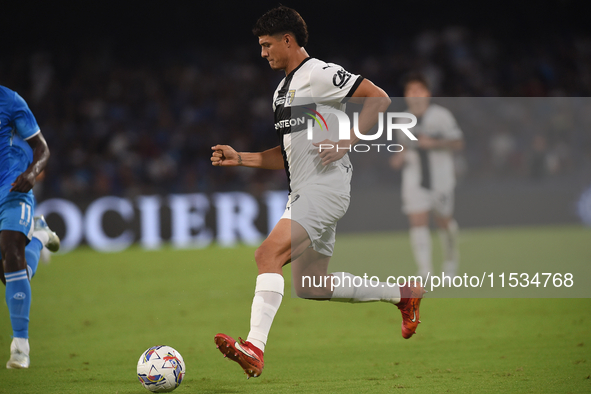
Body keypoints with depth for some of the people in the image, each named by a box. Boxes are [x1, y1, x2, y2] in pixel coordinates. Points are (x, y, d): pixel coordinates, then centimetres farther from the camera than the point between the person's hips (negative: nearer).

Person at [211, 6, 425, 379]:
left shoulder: (320, 73, -7)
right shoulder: (282, 91, 21)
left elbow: (379, 99, -12)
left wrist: (346, 142, -19)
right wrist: (239, 158, 16)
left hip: (326, 187, -10)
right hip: (302, 193, 10)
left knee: (269, 253, -24)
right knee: (310, 285, 11)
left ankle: (255, 347, -31)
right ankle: (402, 293, 23)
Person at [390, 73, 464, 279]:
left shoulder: (441, 115, -6)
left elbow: (458, 143, -6)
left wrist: (434, 144, -21)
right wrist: (399, 157, 3)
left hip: (440, 177, -2)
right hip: (414, 180, 3)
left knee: (443, 221, 8)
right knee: (418, 222, -11)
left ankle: (451, 255, 40)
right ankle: (424, 272, -14)